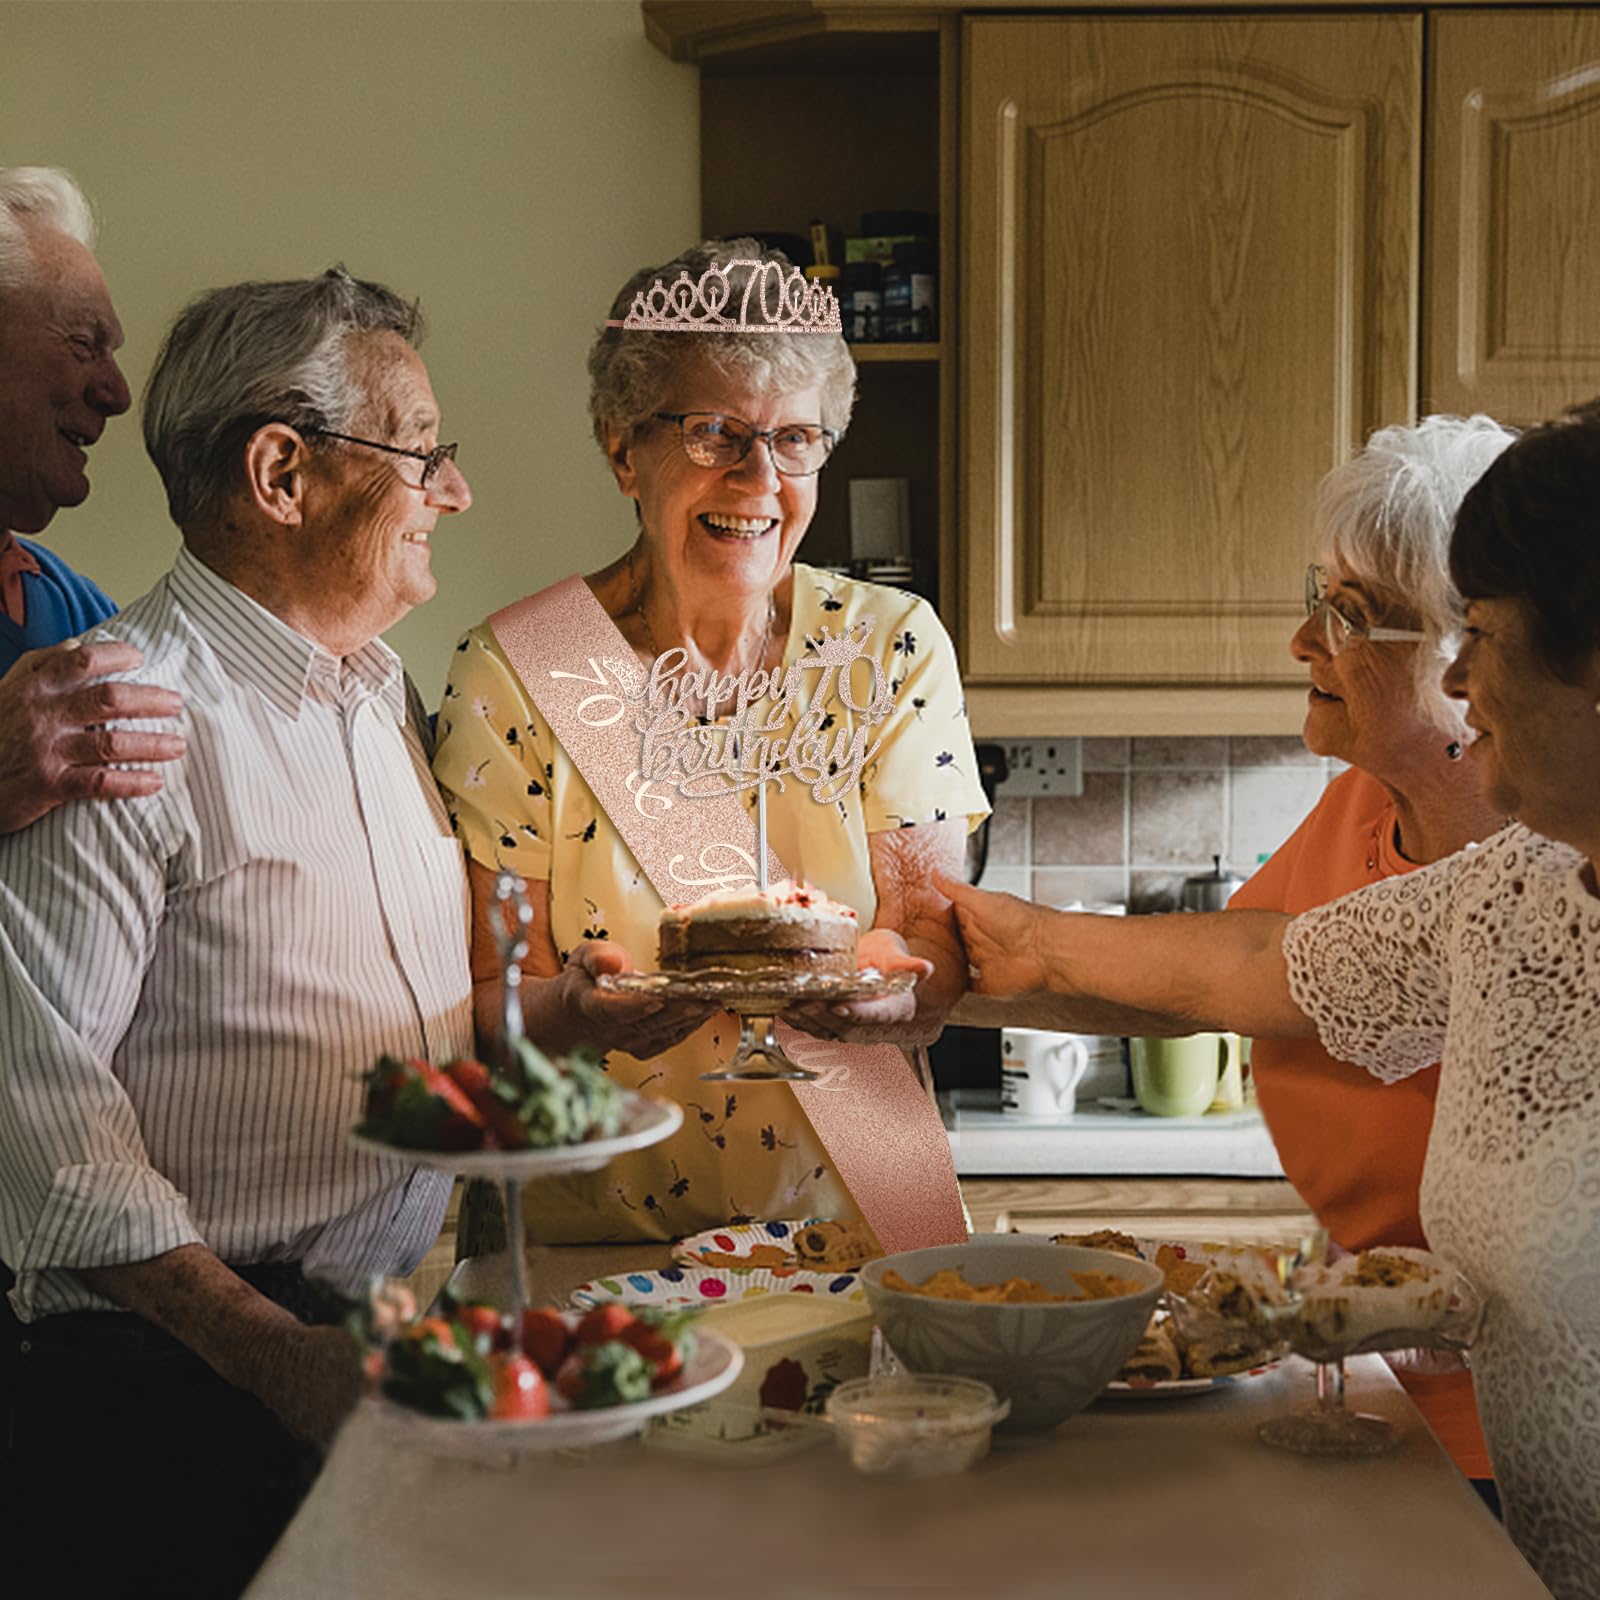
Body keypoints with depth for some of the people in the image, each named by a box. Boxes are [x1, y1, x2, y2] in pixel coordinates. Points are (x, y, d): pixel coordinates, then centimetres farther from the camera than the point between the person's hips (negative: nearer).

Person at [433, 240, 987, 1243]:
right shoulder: (513, 674, -4)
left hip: (847, 1208, 1)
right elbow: (490, 1004, -4)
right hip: (592, 1226, -1)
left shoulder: (893, 649, 1)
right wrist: (575, 1012, -26)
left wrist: (891, 988, -25)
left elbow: (939, 962, -2)